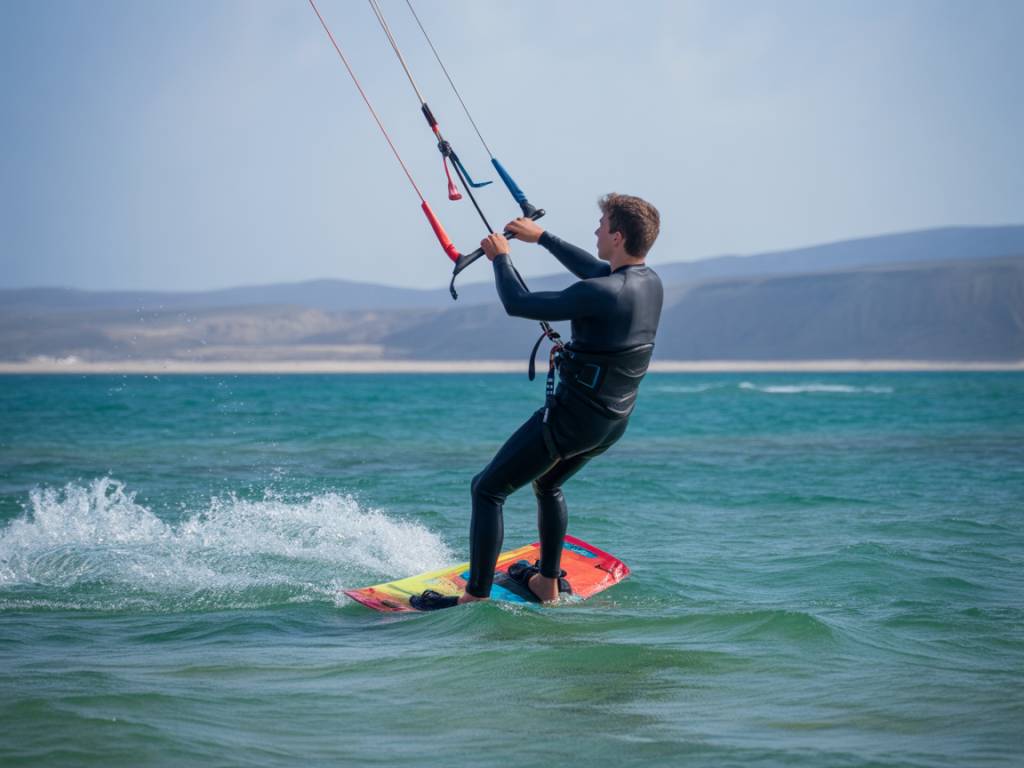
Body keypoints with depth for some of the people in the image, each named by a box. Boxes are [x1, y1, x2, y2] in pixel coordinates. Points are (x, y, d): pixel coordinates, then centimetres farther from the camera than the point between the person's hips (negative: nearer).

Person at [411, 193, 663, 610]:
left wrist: (500, 256, -2)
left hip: (573, 415, -9)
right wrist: (541, 236, 26)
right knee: (547, 485, 33)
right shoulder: (650, 282, -1)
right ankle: (548, 584, 41)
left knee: (488, 489, 3)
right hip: (614, 422, 9)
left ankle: (475, 598, 2)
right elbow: (595, 269, 21)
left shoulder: (602, 294, -27)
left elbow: (517, 303, -20)